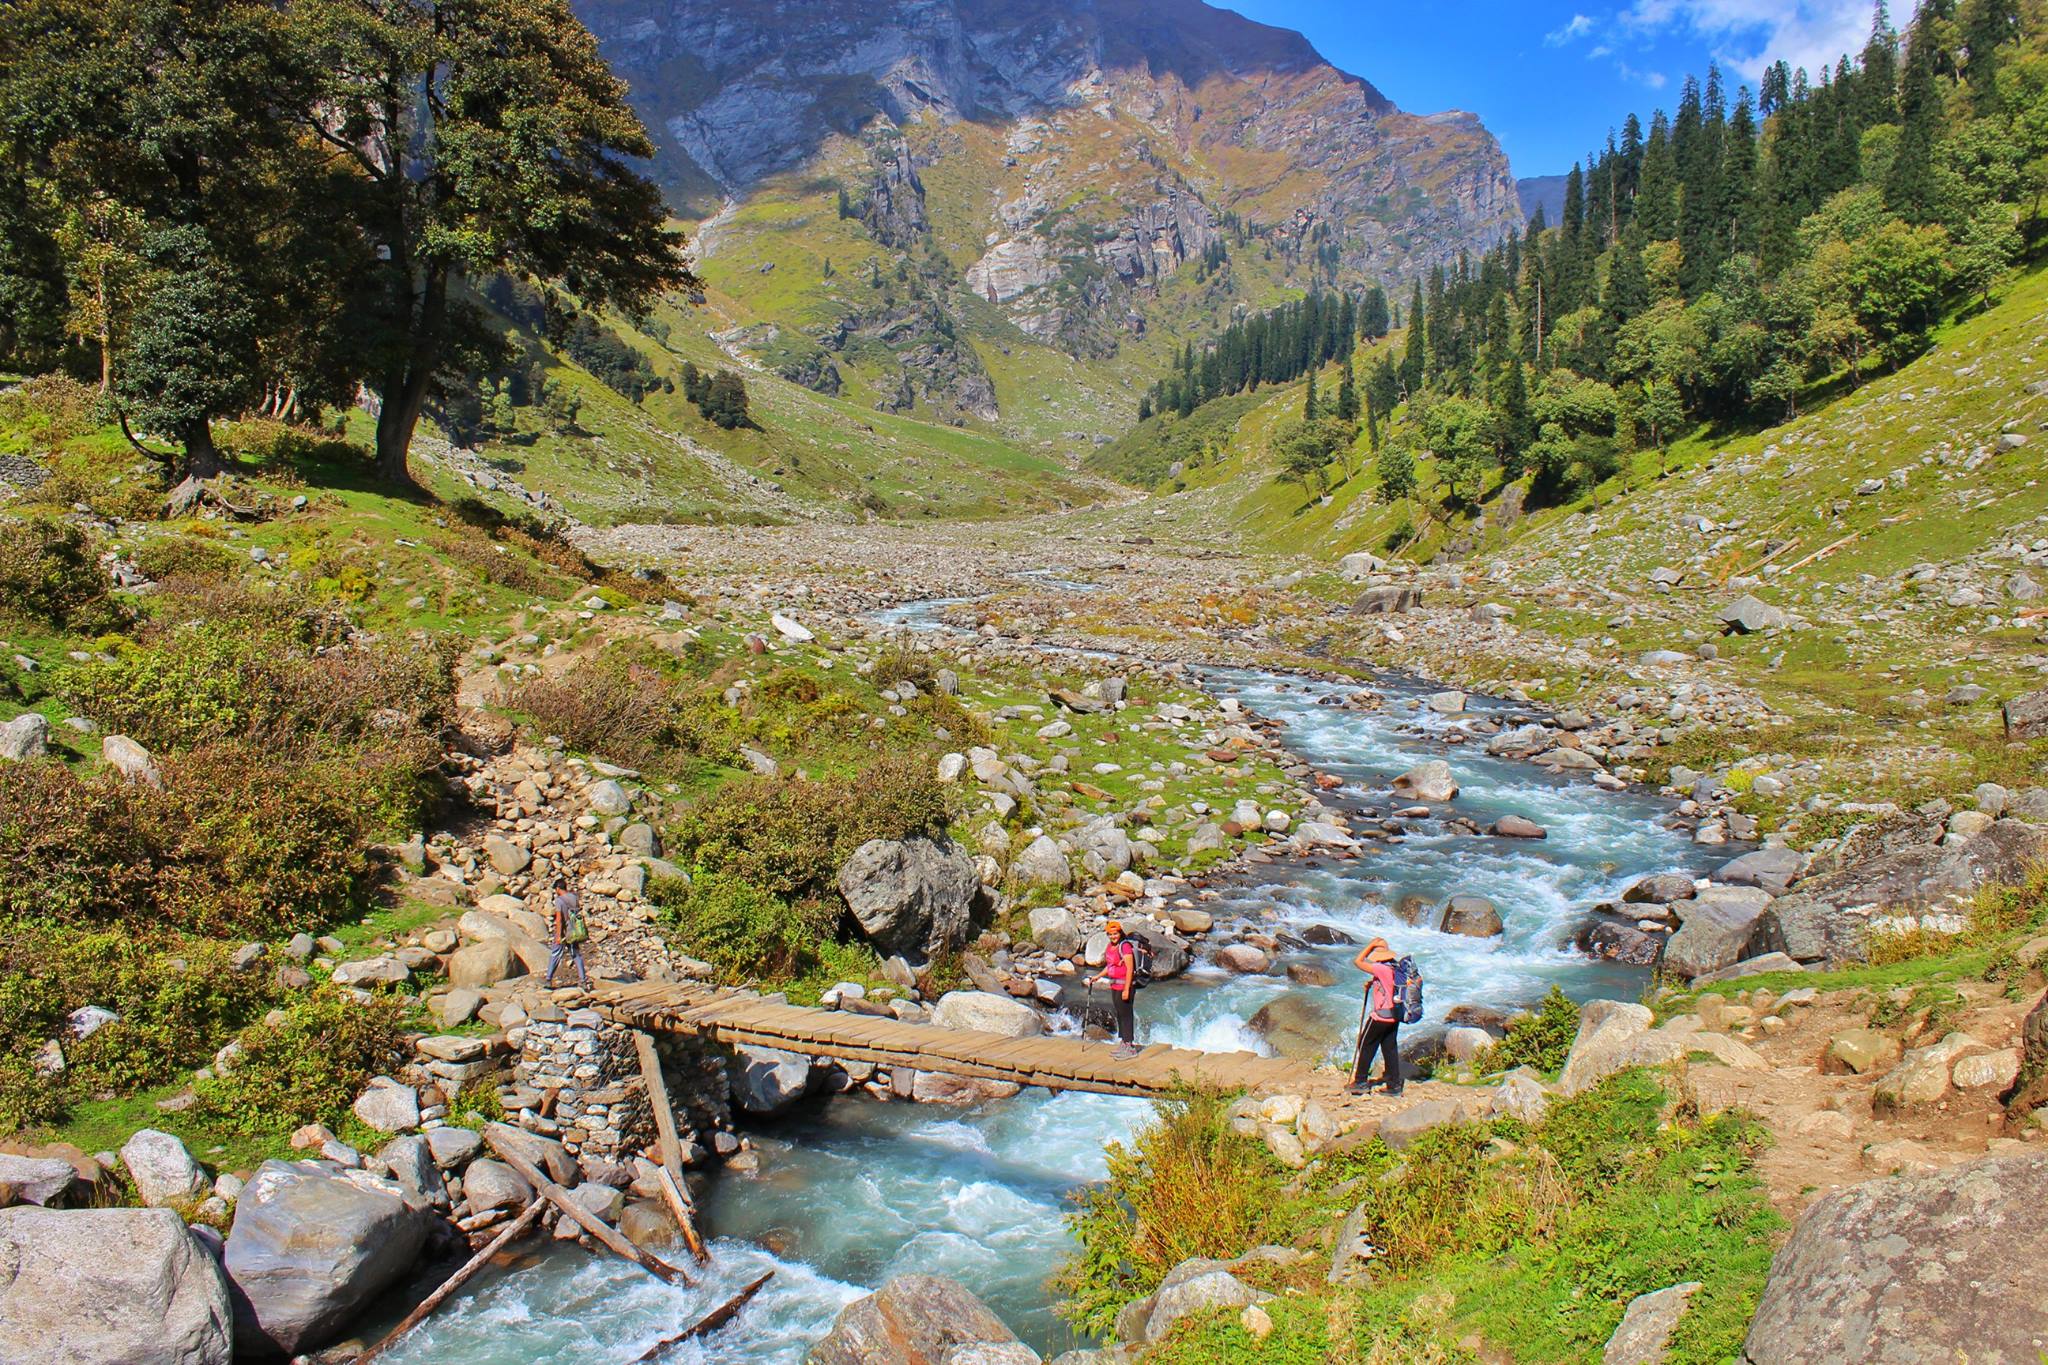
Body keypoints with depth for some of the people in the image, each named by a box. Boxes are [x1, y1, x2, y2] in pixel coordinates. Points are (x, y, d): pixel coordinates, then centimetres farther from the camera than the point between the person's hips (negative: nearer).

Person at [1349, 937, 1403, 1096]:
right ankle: (1394, 1085, 13)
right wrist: (1372, 985, 9)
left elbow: (1358, 962, -18)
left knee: (1366, 1047, 6)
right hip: (1395, 1016, 8)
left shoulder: (1381, 968, -20)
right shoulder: (1396, 968, 5)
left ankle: (1360, 1082, 12)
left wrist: (1372, 945, -13)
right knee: (1390, 1048, 12)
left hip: (1380, 1016, -8)